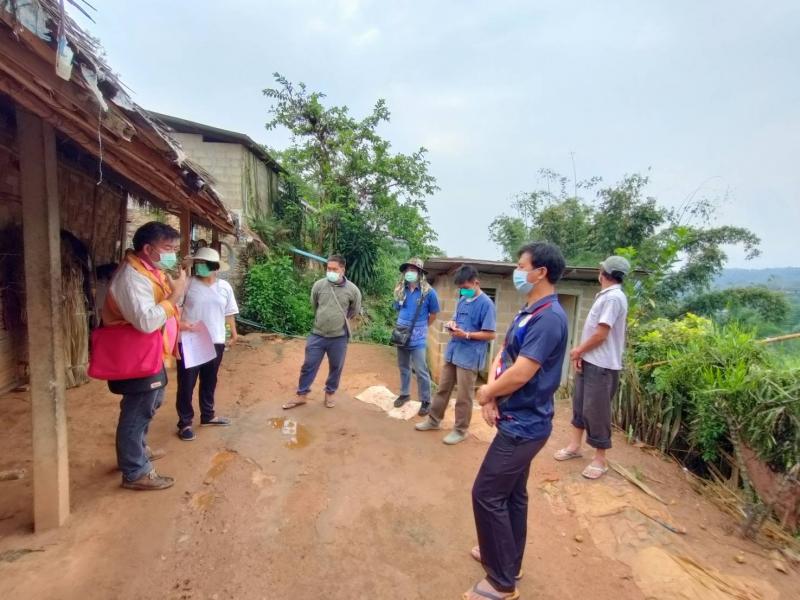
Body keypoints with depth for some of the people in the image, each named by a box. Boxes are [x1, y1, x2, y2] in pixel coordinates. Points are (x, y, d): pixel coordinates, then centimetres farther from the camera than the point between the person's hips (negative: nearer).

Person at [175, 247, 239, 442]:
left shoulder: (224, 287, 5)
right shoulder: (188, 284, -6)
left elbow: (229, 312, 13)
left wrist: (234, 331, 11)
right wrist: (179, 323, -22)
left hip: (215, 342, 4)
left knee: (209, 381, 17)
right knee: (186, 383, 3)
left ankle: (207, 415, 33)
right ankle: (185, 422, 17)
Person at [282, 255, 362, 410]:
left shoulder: (352, 289, -10)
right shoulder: (319, 285, -7)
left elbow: (355, 311, 9)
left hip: (339, 337, -1)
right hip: (317, 335, 1)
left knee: (336, 367, 14)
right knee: (308, 366, 10)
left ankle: (330, 392, 36)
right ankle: (301, 395, 27)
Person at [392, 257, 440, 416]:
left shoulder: (428, 292, -12)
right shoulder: (400, 291, 1)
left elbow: (433, 314, -1)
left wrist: (420, 328, 3)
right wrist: (403, 325, 8)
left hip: (418, 339, -5)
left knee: (421, 371, -1)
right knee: (403, 367, 18)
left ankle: (426, 401, 12)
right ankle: (404, 394, 35)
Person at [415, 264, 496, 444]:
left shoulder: (486, 303, -14)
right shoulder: (462, 300, 9)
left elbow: (490, 335, -15)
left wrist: (466, 335, -23)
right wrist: (452, 324, -1)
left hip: (469, 357, -7)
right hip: (452, 352, 8)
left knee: (464, 397, 5)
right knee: (443, 389, 17)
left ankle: (461, 430, 21)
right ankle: (434, 420, 32)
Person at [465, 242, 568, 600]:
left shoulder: (549, 318, -23)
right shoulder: (528, 312, 9)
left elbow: (520, 373, -28)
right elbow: (502, 355, 8)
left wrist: (485, 394, -10)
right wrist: (491, 393, -9)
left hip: (524, 425, -9)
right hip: (519, 420, 9)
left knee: (487, 495, -1)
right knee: (512, 493, 20)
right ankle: (506, 558, 38)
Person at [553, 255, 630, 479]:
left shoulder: (613, 297, -18)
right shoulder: (605, 296, 12)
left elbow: (601, 334, -21)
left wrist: (578, 350, -7)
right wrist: (580, 353, 2)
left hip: (602, 366, -9)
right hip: (589, 361, 9)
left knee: (596, 411, 0)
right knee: (580, 404, 17)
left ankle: (600, 460, 14)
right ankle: (575, 446, 31)